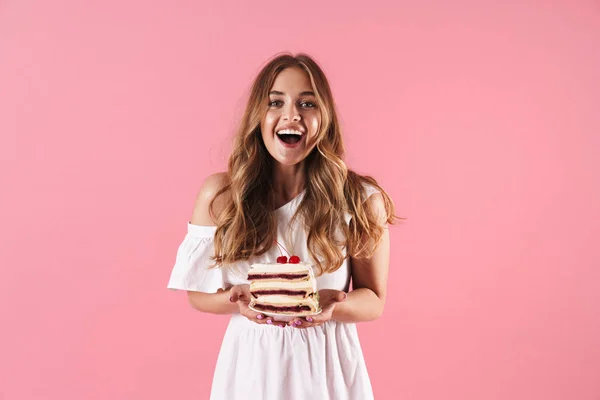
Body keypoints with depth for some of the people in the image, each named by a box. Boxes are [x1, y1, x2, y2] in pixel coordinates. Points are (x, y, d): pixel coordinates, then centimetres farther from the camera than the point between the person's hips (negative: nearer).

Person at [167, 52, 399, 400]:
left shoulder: (361, 199, -12)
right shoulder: (219, 194, -9)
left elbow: (374, 301, -2)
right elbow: (199, 293, 0)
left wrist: (332, 304, -22)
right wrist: (238, 299, -19)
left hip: (328, 365, 0)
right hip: (251, 363, 1)